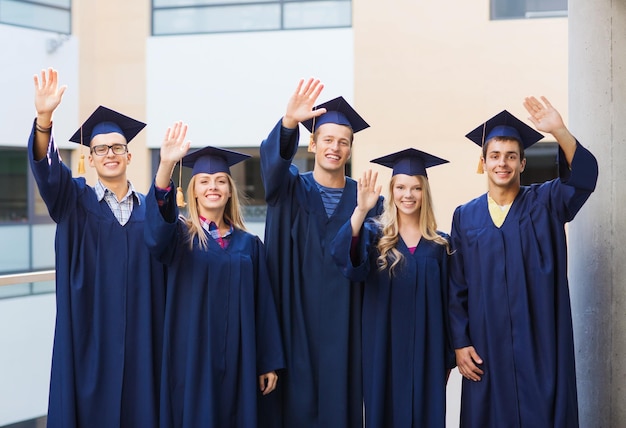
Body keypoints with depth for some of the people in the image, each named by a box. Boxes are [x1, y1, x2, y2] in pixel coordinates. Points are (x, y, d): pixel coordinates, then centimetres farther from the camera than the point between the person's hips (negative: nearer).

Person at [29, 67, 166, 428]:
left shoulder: (150, 208, 10)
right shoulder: (75, 200, 4)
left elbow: (167, 269, 9)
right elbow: (47, 168, -16)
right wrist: (44, 117, -33)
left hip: (140, 334, 2)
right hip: (90, 334, -2)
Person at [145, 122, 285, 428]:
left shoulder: (248, 244, 8)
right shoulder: (181, 235, -1)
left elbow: (263, 306, 8)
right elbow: (157, 229, -26)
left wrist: (269, 363, 4)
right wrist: (166, 166, -41)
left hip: (236, 360, 3)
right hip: (192, 359, -3)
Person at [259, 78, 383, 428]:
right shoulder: (291, 189, 3)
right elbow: (273, 160, -21)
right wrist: (289, 122, -39)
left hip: (344, 324, 1)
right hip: (296, 321, -1)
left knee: (341, 399, 3)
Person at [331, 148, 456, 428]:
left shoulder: (439, 244, 5)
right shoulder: (373, 234, -1)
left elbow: (447, 304, 7)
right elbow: (346, 260, -24)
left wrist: (448, 359, 6)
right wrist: (361, 210, -38)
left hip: (426, 354, 1)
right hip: (384, 354, -1)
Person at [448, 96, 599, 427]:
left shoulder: (545, 203, 3)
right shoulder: (465, 216, 7)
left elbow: (585, 175, -16)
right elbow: (457, 287, 6)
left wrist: (559, 132, -32)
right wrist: (460, 343, -1)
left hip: (540, 344, -1)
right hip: (486, 346, 1)